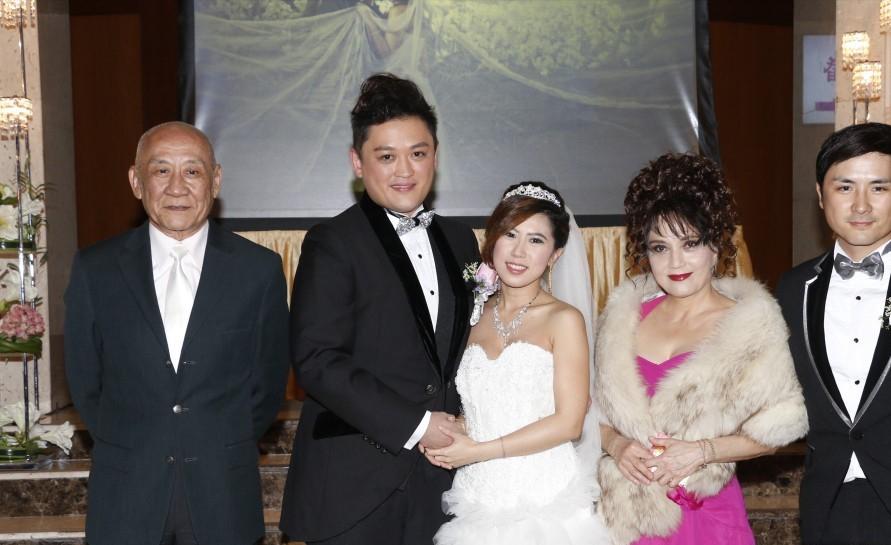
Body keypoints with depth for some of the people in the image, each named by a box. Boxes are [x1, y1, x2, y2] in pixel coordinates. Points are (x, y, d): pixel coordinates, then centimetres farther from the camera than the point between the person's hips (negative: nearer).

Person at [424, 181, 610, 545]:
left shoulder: (563, 320, -8)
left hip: (543, 501, -4)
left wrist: (479, 451, -12)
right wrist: (444, 438, -3)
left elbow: (568, 422, -12)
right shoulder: (475, 315, 7)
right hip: (478, 498, 4)